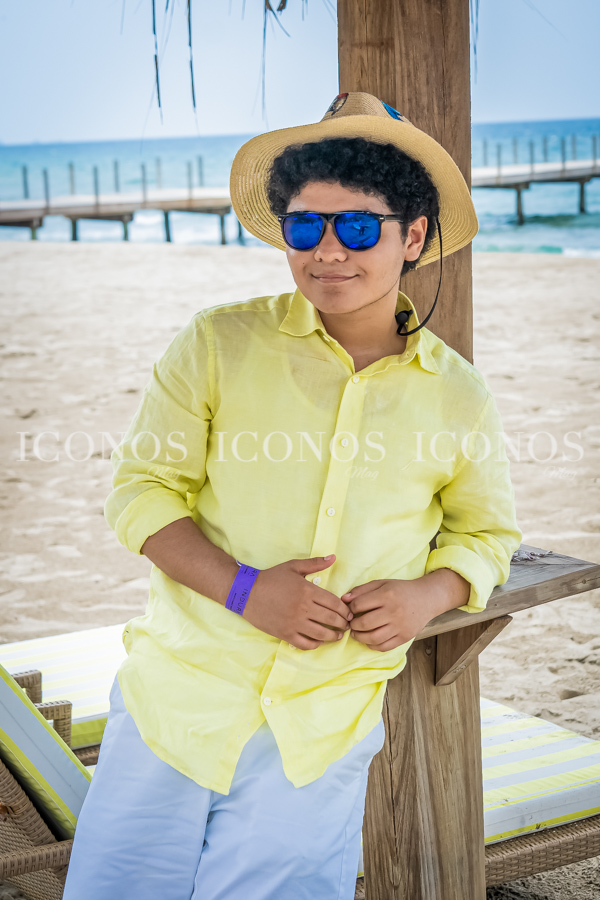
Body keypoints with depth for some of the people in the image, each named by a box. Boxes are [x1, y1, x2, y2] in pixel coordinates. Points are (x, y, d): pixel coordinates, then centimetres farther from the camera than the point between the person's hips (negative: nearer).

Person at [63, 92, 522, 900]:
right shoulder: (219, 344, -3)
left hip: (323, 736, 1)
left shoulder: (457, 397, 2)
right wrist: (241, 587, -18)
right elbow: (140, 486, -2)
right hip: (176, 700, 0)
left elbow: (488, 532, 16)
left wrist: (428, 596, -6)